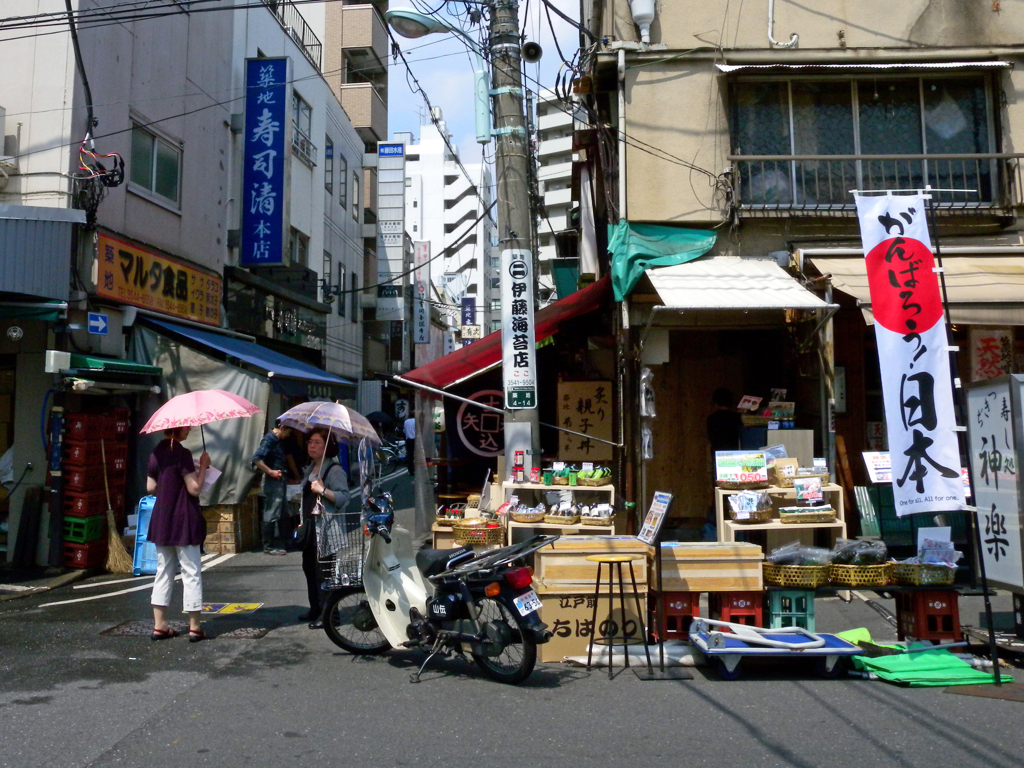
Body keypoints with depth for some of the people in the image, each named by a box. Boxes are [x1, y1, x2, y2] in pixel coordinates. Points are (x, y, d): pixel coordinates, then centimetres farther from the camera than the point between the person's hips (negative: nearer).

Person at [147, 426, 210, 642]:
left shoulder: (156, 452, 7)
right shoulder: (181, 453, -16)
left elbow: (150, 487, 13)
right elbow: (195, 488, -18)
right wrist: (203, 466, -8)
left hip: (160, 521, 7)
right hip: (183, 521, -7)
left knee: (163, 572, 14)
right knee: (191, 572, 1)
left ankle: (159, 626, 16)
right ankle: (195, 627, 6)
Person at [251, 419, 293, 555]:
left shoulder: (278, 440, 13)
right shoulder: (269, 439, -15)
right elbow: (256, 459, -25)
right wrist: (270, 471, -21)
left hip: (280, 480, 10)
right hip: (272, 482, -10)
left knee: (283, 514, 16)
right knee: (271, 515, -4)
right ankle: (268, 547, 2)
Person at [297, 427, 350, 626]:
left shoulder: (334, 470, -12)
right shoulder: (309, 469, 16)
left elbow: (343, 497, -22)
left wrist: (323, 490, -31)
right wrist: (303, 520, 26)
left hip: (327, 529, -9)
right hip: (310, 528, 9)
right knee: (309, 567, 15)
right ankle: (315, 608, 28)